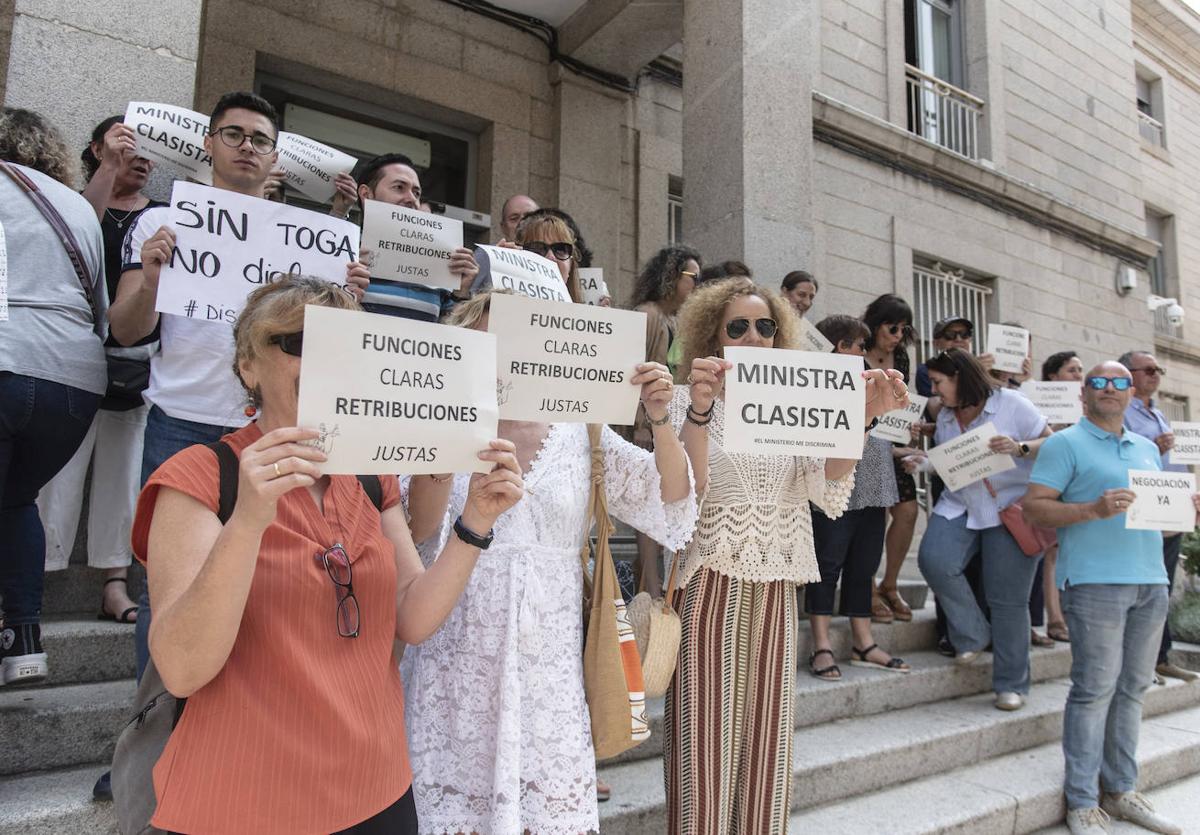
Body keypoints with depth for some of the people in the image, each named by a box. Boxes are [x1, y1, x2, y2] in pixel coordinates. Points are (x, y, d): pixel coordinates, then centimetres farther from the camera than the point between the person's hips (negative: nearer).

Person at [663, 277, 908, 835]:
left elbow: (830, 495, -4)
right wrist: (700, 410, -31)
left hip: (777, 595, 4)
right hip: (710, 593, -4)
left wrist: (858, 420, -18)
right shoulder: (688, 401, -2)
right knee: (706, 747, 3)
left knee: (765, 744, 14)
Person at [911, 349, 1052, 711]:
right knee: (934, 560, -22)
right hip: (959, 506, 5)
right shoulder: (945, 417, 11)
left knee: (1008, 599, -1)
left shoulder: (1010, 403, -5)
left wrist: (1019, 448, -23)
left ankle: (1011, 684, 15)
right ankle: (973, 635, 2)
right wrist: (923, 463, 0)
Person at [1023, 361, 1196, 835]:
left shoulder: (1147, 448, 21)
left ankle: (1120, 790, 23)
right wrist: (1094, 510, -21)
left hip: (1151, 582, 7)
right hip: (1095, 582, -7)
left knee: (1132, 688, 11)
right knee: (1095, 688, -5)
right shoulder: (1065, 444, -1)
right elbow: (1034, 507, -10)